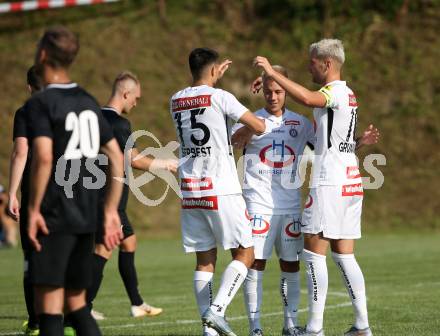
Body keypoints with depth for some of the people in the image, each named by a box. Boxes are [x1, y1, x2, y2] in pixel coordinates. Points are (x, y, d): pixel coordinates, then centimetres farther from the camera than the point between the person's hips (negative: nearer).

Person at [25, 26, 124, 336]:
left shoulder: (40, 103, -8)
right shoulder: (88, 102, 13)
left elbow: (44, 157, -22)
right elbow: (117, 158, 14)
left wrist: (33, 210, -15)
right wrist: (111, 211, 17)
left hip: (54, 217, -7)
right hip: (86, 217, 7)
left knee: (49, 304, -6)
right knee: (76, 302, 15)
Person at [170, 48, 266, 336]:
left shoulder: (176, 101, 11)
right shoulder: (219, 97, -7)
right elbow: (259, 127, -6)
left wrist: (214, 77, 43)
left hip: (190, 193, 6)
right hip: (221, 191, -6)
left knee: (205, 259, 8)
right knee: (244, 254, 1)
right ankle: (217, 308, -15)